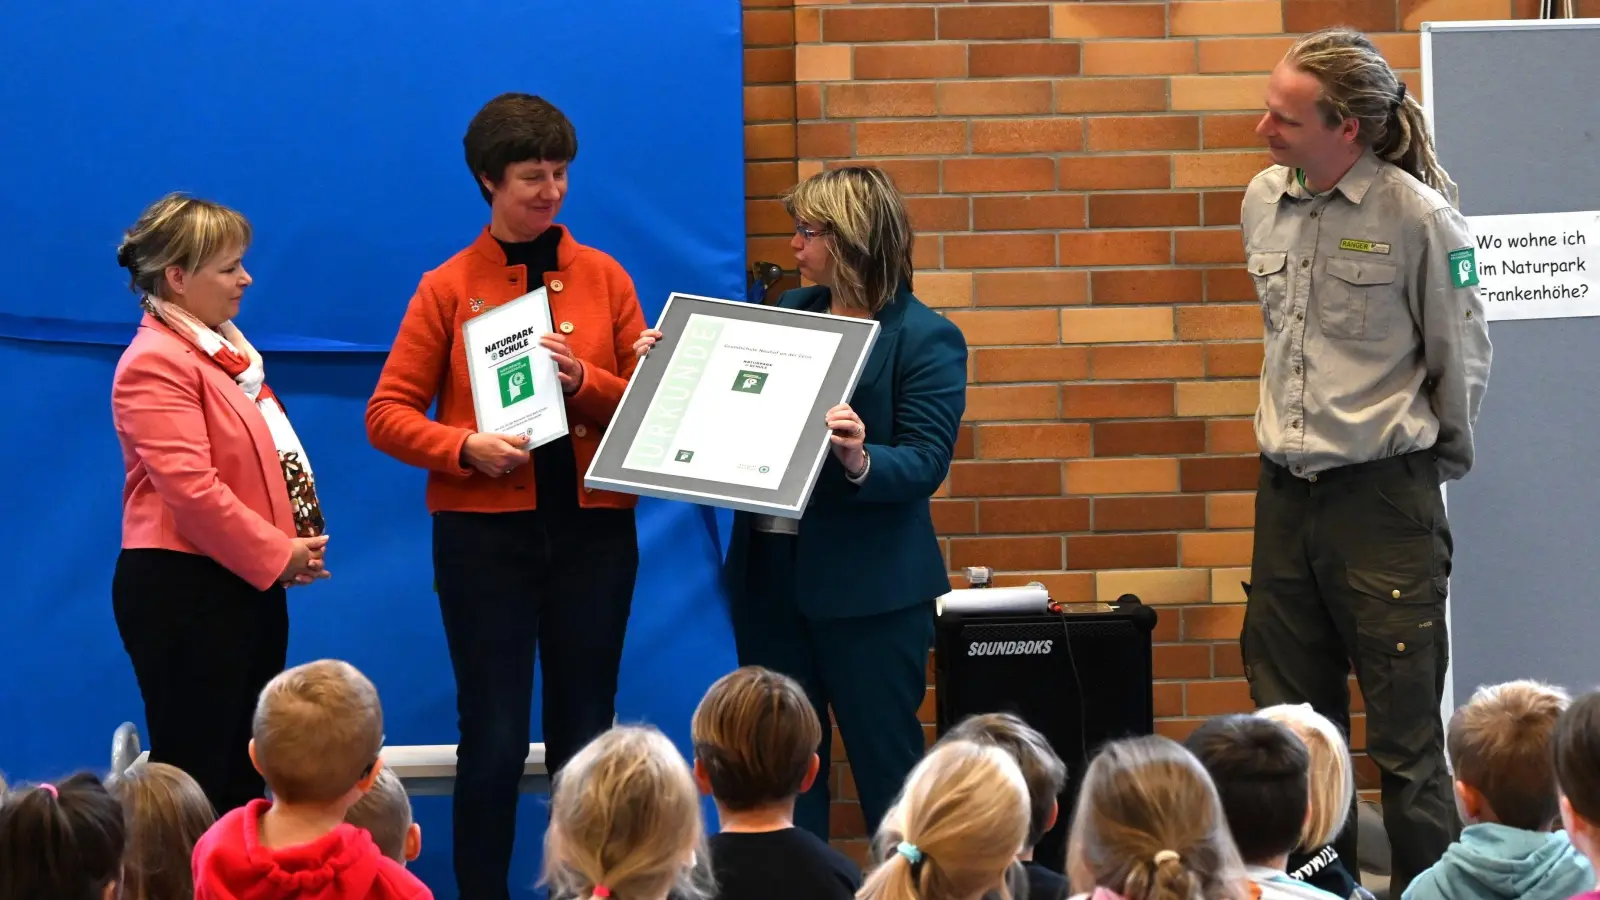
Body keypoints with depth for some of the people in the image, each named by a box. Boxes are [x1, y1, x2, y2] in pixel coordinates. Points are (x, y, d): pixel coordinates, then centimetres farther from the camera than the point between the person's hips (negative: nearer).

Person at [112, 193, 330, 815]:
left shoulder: (224, 350, 16)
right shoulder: (155, 364, -14)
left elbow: (270, 456, 24)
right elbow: (190, 488, -23)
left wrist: (298, 542, 7)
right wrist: (277, 554, -16)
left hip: (248, 584, 10)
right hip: (184, 592, -9)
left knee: (245, 774, 12)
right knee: (193, 774, -4)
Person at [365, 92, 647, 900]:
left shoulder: (603, 278, 7)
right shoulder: (449, 287, 1)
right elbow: (388, 414, -1)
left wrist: (585, 382, -13)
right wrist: (465, 447, -17)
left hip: (593, 529, 2)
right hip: (485, 531, -2)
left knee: (585, 737, 6)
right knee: (494, 739, -2)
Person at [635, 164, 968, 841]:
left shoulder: (926, 339, -8)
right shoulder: (789, 313, 11)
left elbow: (925, 464, -15)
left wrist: (860, 460, -34)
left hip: (867, 585, -7)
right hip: (769, 570, 7)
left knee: (885, 761, 0)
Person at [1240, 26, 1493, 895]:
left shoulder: (1417, 218, -14)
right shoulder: (1263, 201, 4)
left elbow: (1462, 360, -4)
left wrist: (1434, 462, 6)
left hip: (1383, 496, -6)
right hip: (1285, 493, 6)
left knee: (1404, 736, -2)